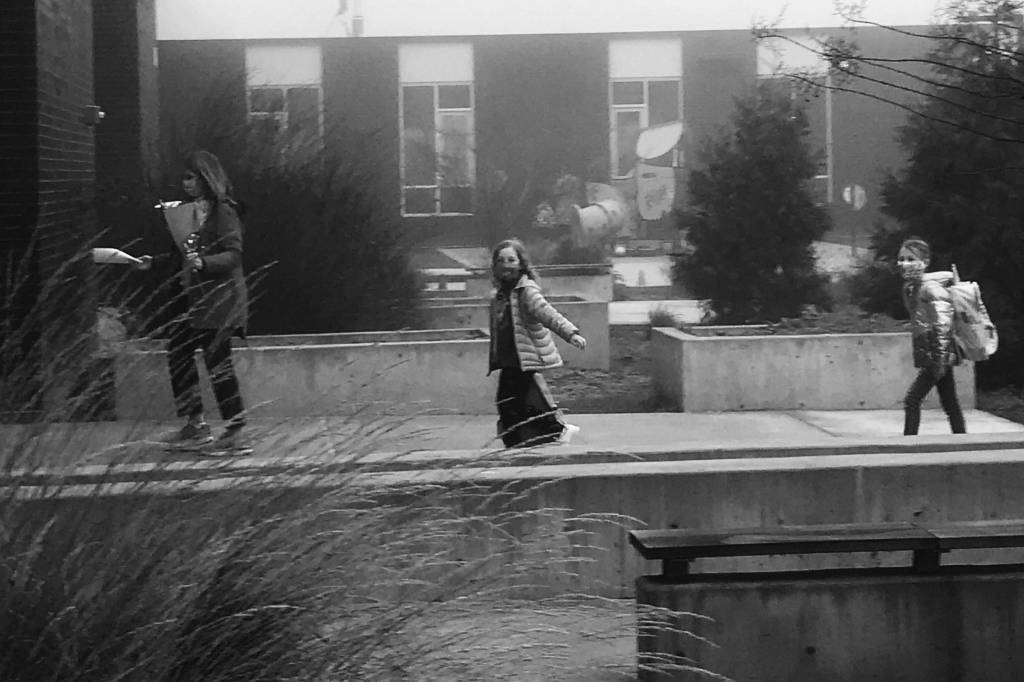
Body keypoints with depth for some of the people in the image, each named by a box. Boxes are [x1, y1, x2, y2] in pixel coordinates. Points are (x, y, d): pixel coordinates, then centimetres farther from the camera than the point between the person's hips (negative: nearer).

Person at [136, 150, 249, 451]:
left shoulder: (223, 212, -11)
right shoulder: (191, 210, 14)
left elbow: (233, 255, -18)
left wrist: (203, 262, -31)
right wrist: (155, 260, 15)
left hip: (217, 299, -9)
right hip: (191, 299, 9)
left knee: (217, 361, -6)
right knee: (177, 353, 7)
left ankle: (235, 429, 4)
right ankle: (195, 425, 13)